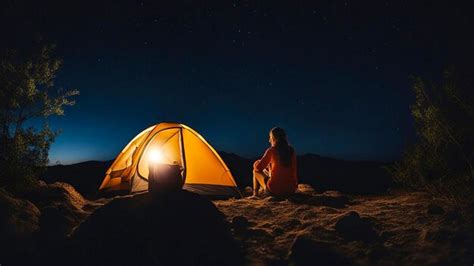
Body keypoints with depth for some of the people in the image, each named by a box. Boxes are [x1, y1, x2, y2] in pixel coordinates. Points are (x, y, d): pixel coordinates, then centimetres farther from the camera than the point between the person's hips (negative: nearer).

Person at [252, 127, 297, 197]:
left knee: (256, 171, 21)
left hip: (275, 189, -5)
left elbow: (258, 167, -4)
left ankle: (255, 194, 33)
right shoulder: (292, 150, 4)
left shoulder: (271, 151, -10)